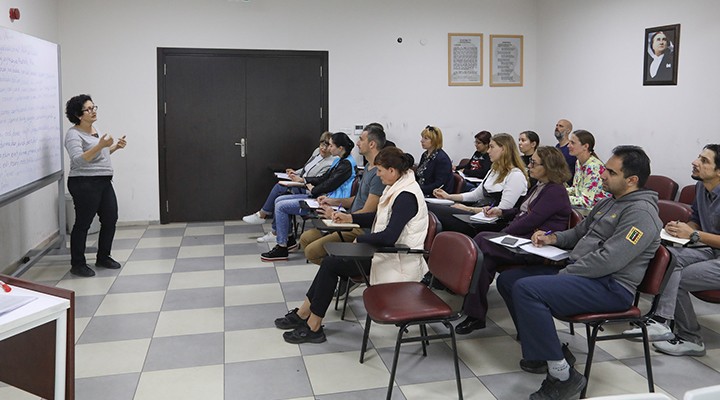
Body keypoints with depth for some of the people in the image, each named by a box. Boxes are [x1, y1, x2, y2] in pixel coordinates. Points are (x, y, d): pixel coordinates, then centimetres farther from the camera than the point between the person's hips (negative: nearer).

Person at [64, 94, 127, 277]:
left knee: (110, 219, 10)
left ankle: (103, 258, 25)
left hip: (104, 182, 9)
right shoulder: (73, 134, -12)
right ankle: (77, 264, 10)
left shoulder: (95, 129, 14)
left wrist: (115, 147, 9)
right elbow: (78, 160, -25)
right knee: (83, 224, -1)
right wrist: (100, 145, -33)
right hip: (84, 184, -8)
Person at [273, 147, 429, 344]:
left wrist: (359, 240, -16)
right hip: (387, 252, 9)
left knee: (331, 264, -10)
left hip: (397, 262, -9)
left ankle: (313, 327, 1)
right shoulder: (396, 188, 8)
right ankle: (303, 314, 9)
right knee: (330, 261, 1)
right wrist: (349, 217, 11)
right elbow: (378, 218, 20)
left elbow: (389, 237, -29)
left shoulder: (406, 196, -22)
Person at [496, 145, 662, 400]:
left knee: (525, 289, -30)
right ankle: (542, 348, 11)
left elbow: (608, 260, -23)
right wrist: (554, 238, 10)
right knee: (507, 280, 6)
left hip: (611, 286, -10)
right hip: (579, 271, 10)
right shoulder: (608, 203, 17)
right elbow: (579, 233, 30)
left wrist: (563, 274, -17)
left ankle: (562, 376, -20)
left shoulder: (641, 212, -14)